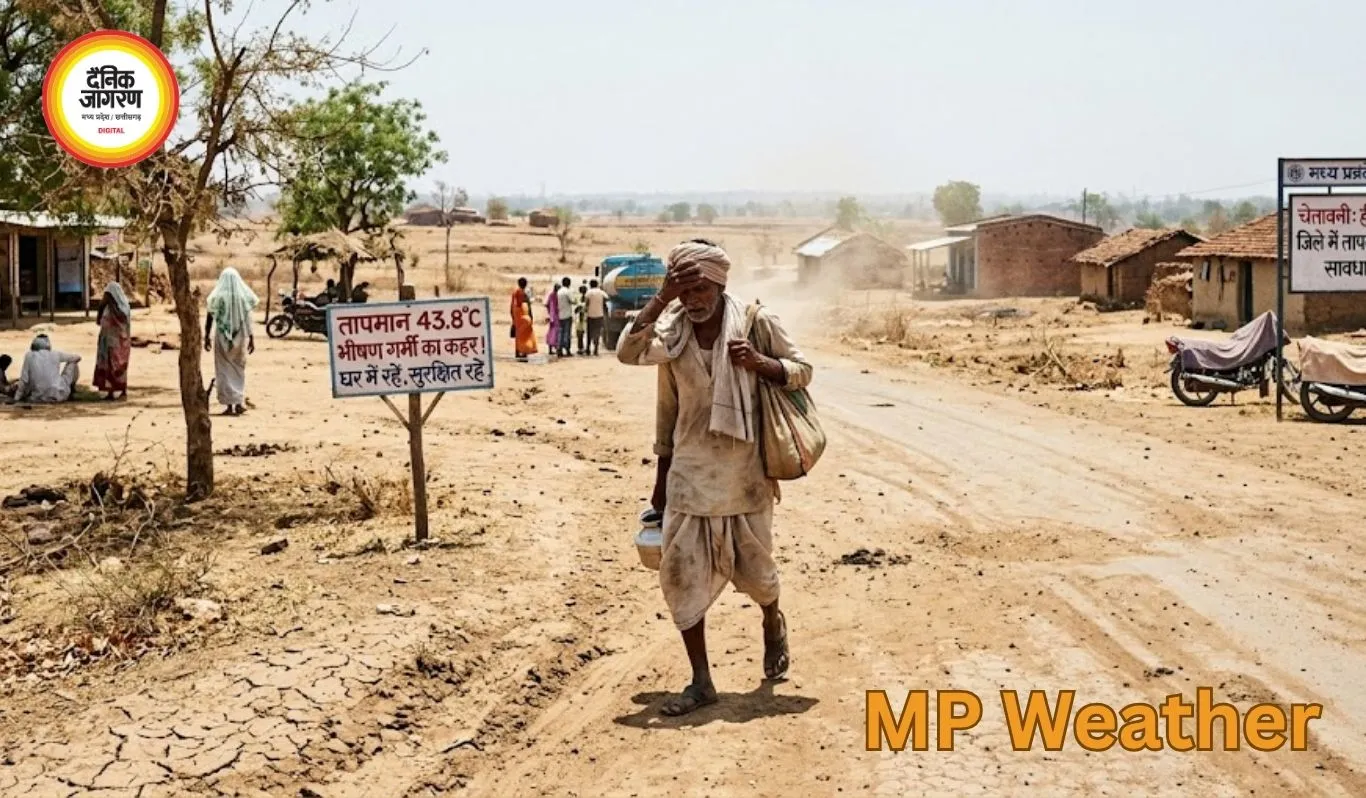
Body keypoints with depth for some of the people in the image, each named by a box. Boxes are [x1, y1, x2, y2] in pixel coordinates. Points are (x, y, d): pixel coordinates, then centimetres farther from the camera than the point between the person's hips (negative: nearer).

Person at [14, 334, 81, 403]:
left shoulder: (29, 355, 0)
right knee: (72, 363, 20)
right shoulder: (55, 354, 2)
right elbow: (77, 358, 17)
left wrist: (16, 398, 2)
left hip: (39, 399, 2)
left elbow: (24, 380, -4)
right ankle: (71, 392, 26)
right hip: (59, 395, -2)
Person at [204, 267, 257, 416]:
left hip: (222, 337, -1)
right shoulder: (244, 297, -3)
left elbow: (209, 319, -3)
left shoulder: (217, 297, -6)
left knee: (225, 370, 6)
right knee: (239, 369, 14)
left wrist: (207, 337, 6)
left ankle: (229, 404, 4)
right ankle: (240, 402, 7)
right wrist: (251, 338, 5)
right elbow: (248, 320, -2)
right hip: (241, 337, 1)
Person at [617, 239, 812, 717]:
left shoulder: (755, 322, -6)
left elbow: (802, 372, -2)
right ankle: (701, 681, 9)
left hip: (745, 471, -2)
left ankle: (773, 624, 46)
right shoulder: (672, 332, 1)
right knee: (680, 573, -2)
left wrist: (758, 363, -18)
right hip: (689, 473, 2)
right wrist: (662, 299, -19)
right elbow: (629, 353, -13)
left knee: (753, 568, 10)